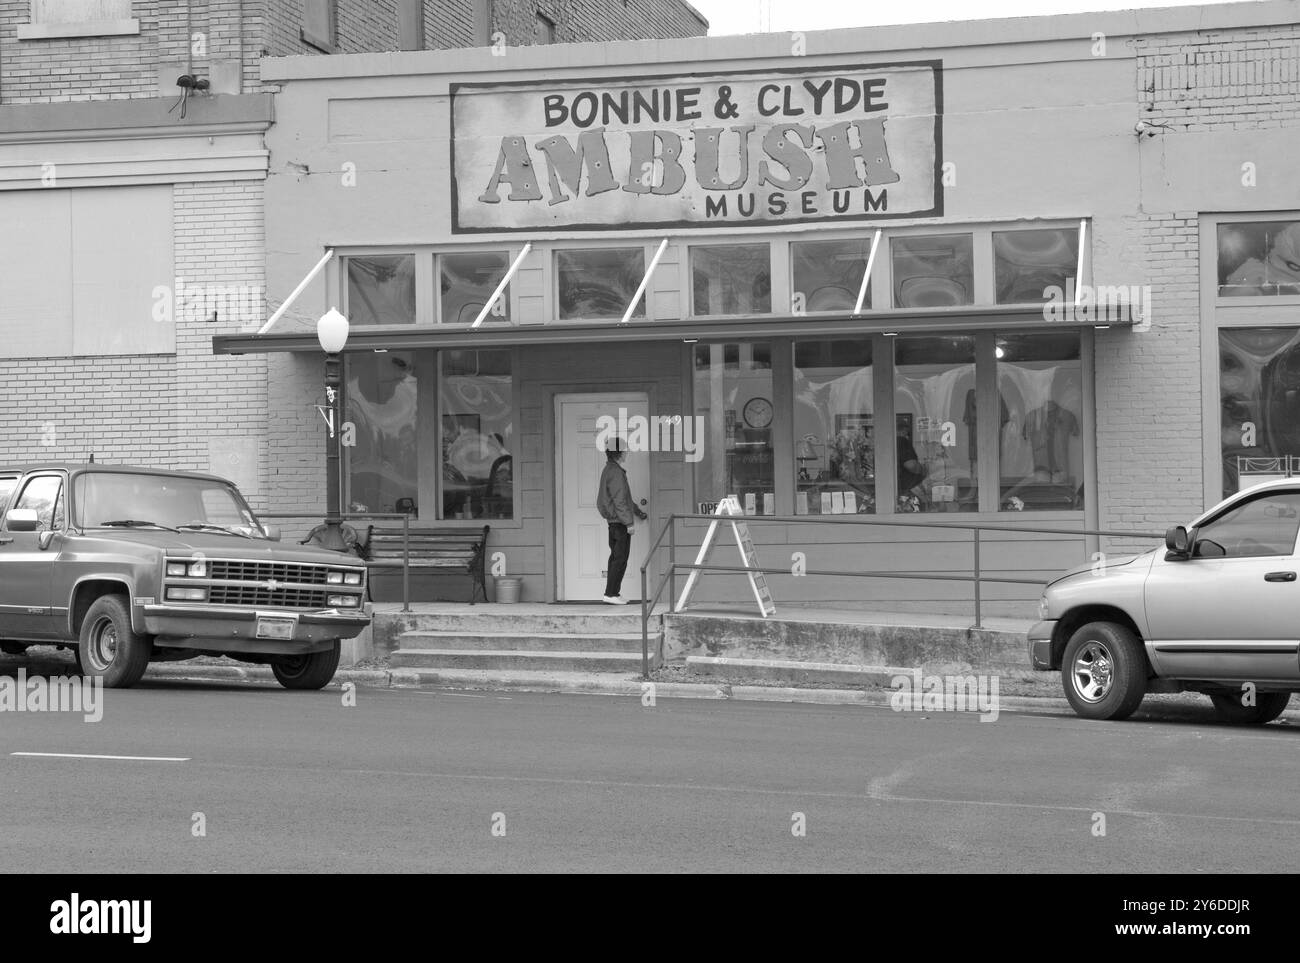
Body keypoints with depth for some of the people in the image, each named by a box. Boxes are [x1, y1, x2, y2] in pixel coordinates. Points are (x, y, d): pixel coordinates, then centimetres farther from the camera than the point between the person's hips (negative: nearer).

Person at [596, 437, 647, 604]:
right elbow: (619, 500, -21)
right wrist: (629, 522, -19)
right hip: (619, 522, -10)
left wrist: (639, 513, 34)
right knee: (620, 558, -8)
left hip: (614, 522, 10)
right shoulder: (616, 472, -17)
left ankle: (613, 593, 16)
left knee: (615, 557, 13)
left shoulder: (609, 470, 16)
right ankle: (611, 593, -9)